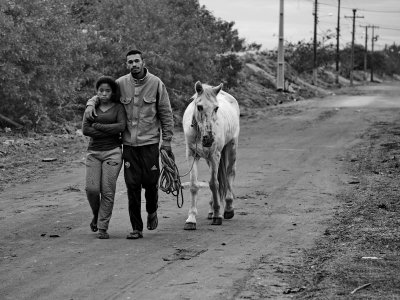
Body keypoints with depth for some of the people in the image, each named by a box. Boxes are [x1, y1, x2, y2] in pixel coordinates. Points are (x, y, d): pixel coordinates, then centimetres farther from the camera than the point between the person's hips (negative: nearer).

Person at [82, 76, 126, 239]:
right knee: (92, 189, -10)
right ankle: (96, 215, 20)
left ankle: (103, 227, 1)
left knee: (108, 191, -7)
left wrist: (97, 126, -8)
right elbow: (85, 129, -3)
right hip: (93, 152, 2)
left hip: (112, 152, -2)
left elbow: (122, 126, -11)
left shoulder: (118, 107, 5)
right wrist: (110, 132, -9)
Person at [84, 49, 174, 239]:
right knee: (132, 185, -1)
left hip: (150, 142, -1)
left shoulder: (156, 84, -3)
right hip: (129, 143, 2)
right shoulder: (121, 83, 2)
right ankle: (136, 228, 6)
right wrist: (91, 103, -6)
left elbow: (166, 114, 1)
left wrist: (167, 140, -2)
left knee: (150, 182, 1)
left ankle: (152, 211, 34)